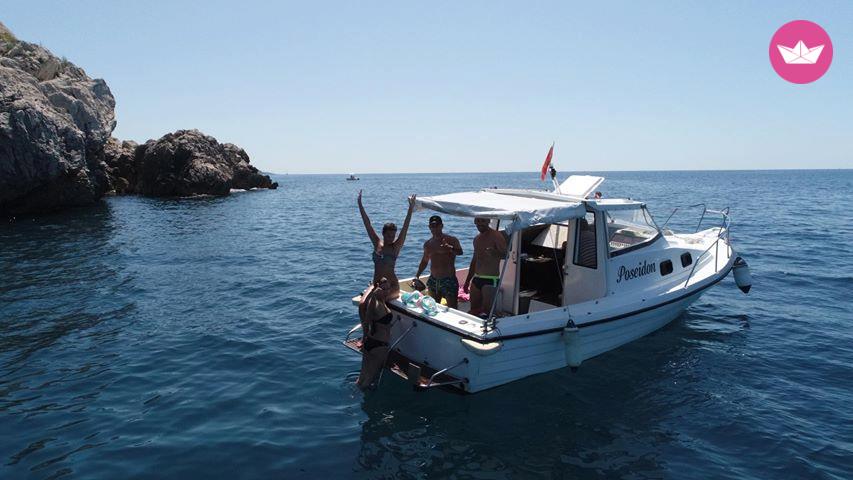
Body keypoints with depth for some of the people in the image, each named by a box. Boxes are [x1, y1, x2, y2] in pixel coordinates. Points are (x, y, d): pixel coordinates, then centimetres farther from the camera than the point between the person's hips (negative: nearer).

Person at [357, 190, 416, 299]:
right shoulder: (377, 243, 3)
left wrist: (411, 208, -26)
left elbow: (405, 228, -17)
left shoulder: (396, 247, -6)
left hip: (391, 286, -3)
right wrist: (360, 204, -1)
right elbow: (367, 224, 1)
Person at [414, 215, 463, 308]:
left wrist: (450, 248, -46)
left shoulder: (452, 240, -7)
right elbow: (425, 261, 22)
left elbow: (460, 252, -26)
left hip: (449, 280, -5)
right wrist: (417, 276, 13)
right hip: (433, 281, 6)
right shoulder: (428, 244, 11)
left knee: (452, 309, -8)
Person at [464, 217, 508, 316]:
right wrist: (467, 281, 24)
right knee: (474, 310, 8)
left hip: (491, 279, -7)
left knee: (487, 310, -13)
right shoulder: (476, 239, 15)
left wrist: (494, 253, -42)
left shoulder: (496, 236, -8)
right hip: (476, 278, 7)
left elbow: (505, 254, -20)